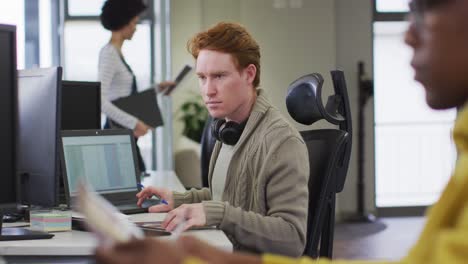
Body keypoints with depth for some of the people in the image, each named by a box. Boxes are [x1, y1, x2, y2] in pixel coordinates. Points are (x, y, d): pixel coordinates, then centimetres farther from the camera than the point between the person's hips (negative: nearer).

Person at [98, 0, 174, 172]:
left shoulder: (117, 53, 14)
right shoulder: (109, 53, -14)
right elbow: (101, 102, -25)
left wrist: (156, 89, 23)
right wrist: (134, 123, -25)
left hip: (125, 132, 9)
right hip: (118, 132, -9)